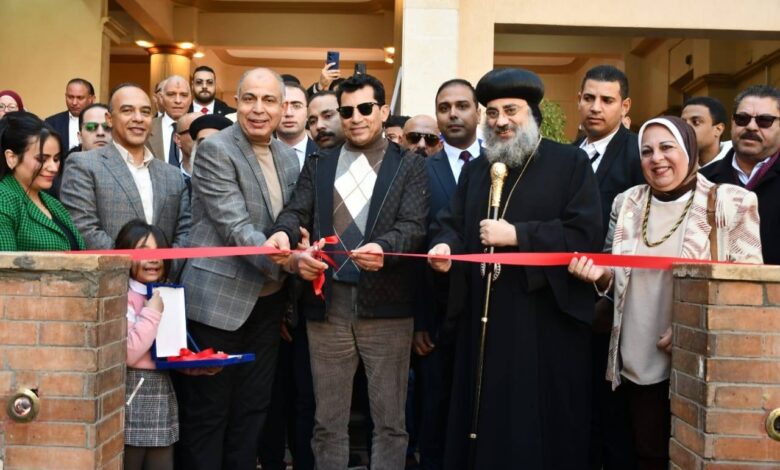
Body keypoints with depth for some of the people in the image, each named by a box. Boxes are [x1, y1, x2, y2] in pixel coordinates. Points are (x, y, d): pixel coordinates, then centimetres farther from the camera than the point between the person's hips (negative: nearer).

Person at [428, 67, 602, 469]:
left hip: (548, 323, -4)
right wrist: (445, 246, -12)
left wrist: (516, 234, -15)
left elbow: (585, 232, -12)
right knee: (486, 421, 10)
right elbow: (452, 223, 11)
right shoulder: (475, 169, 17)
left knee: (542, 425, 2)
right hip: (486, 320, 5)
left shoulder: (571, 162, -1)